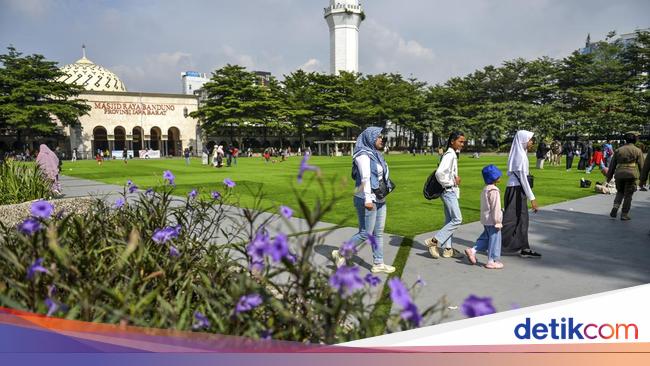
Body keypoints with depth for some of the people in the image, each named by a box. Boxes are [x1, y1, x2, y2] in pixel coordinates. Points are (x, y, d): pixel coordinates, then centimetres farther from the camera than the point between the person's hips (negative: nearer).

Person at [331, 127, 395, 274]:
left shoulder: (375, 154, 14)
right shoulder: (363, 155, -14)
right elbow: (365, 178, -20)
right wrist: (368, 199, -24)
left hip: (379, 200, 9)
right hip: (367, 200, -9)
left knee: (378, 233, 11)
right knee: (365, 233, -3)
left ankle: (378, 264, 18)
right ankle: (340, 254, 12)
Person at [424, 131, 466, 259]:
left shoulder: (453, 154, 14)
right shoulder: (449, 155, -17)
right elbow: (439, 173, -29)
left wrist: (456, 178, 5)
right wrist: (451, 182, -17)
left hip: (451, 191, 10)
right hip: (449, 191, -10)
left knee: (450, 220, 11)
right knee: (457, 219, -10)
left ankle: (448, 249, 16)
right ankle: (434, 241, -7)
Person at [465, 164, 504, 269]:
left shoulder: (485, 189, 11)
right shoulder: (494, 191, -20)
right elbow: (495, 208, -21)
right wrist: (497, 221, -16)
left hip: (485, 220, 9)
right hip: (492, 221, -9)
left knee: (486, 238, 20)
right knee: (494, 240, 1)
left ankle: (472, 250, 12)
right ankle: (492, 261, 8)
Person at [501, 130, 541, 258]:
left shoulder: (519, 153, 11)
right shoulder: (521, 155, -17)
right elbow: (523, 178, -21)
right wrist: (532, 198, -21)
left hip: (516, 189, 10)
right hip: (516, 190, -10)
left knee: (522, 219, 12)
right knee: (511, 219, -3)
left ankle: (525, 249, 18)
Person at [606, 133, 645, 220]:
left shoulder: (618, 150, 10)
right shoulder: (637, 151, 3)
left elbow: (612, 165, 10)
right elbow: (641, 165, 1)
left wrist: (609, 177, 15)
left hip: (619, 174, 3)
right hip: (631, 175, -2)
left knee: (620, 192, 21)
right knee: (628, 195, 6)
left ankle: (615, 207, 0)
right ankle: (624, 214, 6)